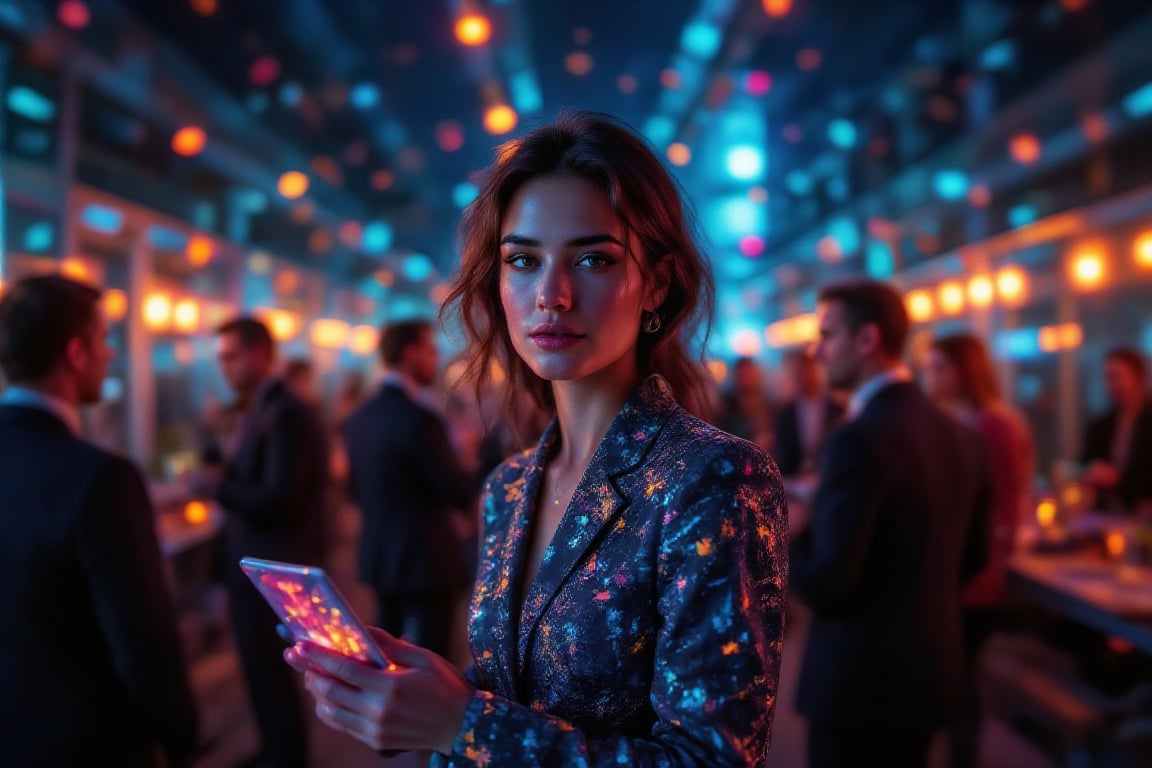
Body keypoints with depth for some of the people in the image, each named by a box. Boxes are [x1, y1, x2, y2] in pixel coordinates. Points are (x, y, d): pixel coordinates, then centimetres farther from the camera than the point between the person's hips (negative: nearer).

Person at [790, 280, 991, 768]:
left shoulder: (860, 439, -22)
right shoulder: (959, 435, 4)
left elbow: (827, 581, -24)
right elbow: (971, 559, 13)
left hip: (861, 678, -8)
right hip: (932, 669, 8)